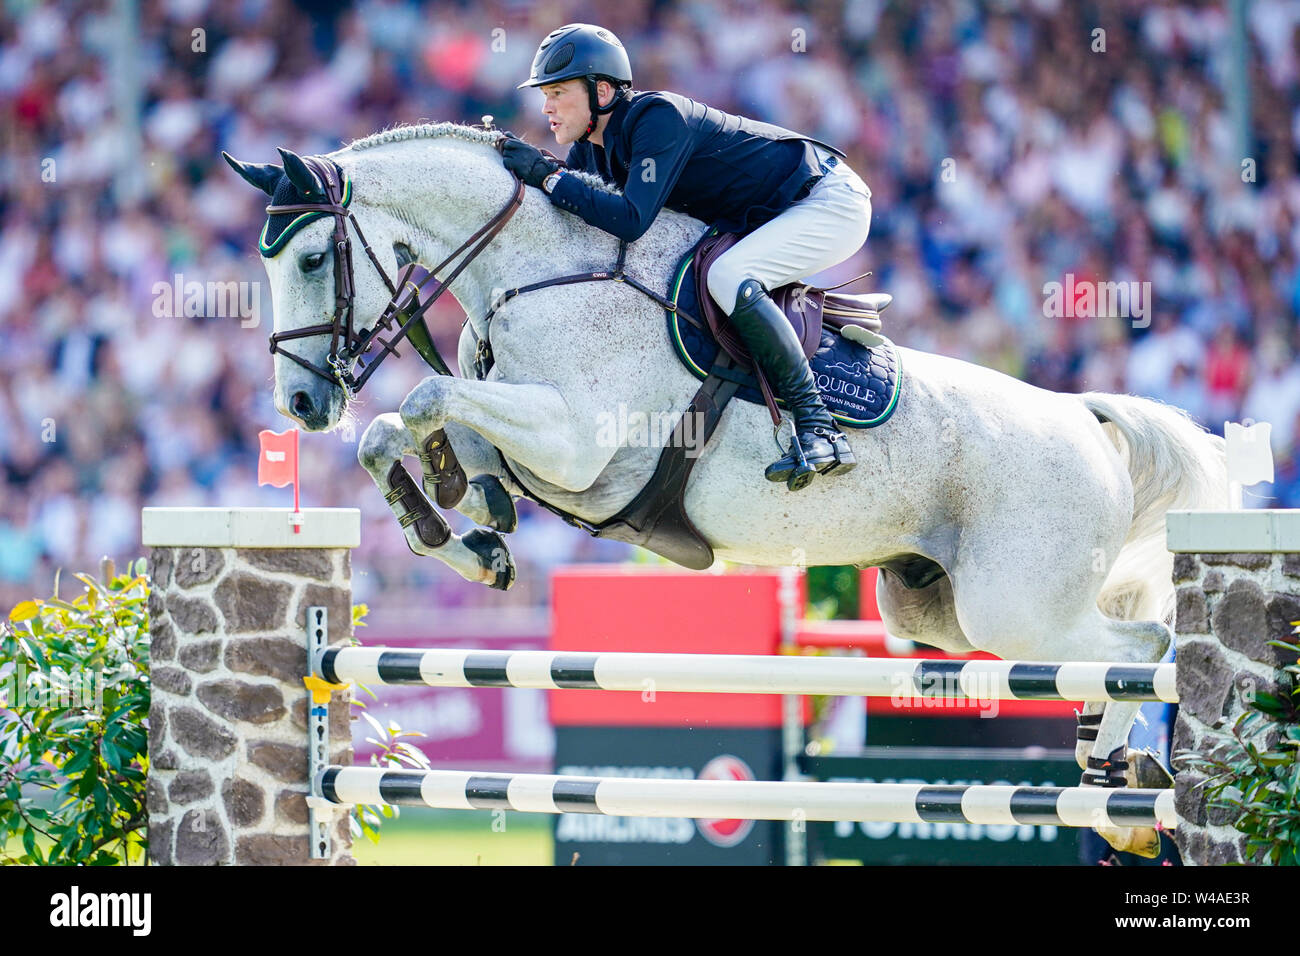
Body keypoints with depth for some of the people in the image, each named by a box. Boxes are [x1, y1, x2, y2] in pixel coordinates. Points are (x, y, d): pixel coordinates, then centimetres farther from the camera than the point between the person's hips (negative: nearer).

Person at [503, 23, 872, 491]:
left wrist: (548, 175, -31)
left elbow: (631, 221, -36)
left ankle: (818, 429, -29)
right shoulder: (592, 147, 2)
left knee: (728, 277, -31)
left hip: (831, 200, -10)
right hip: (765, 221, 10)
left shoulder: (658, 118, -26)